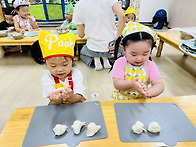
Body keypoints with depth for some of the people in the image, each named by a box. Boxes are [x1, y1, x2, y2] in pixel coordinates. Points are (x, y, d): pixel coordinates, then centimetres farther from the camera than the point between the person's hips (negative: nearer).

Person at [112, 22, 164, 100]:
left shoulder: (150, 65, -6)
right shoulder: (120, 63, -11)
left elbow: (159, 85, -10)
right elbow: (116, 83, -15)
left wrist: (148, 92, -30)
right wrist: (131, 84, -32)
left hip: (142, 101, 2)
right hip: (121, 100, -1)